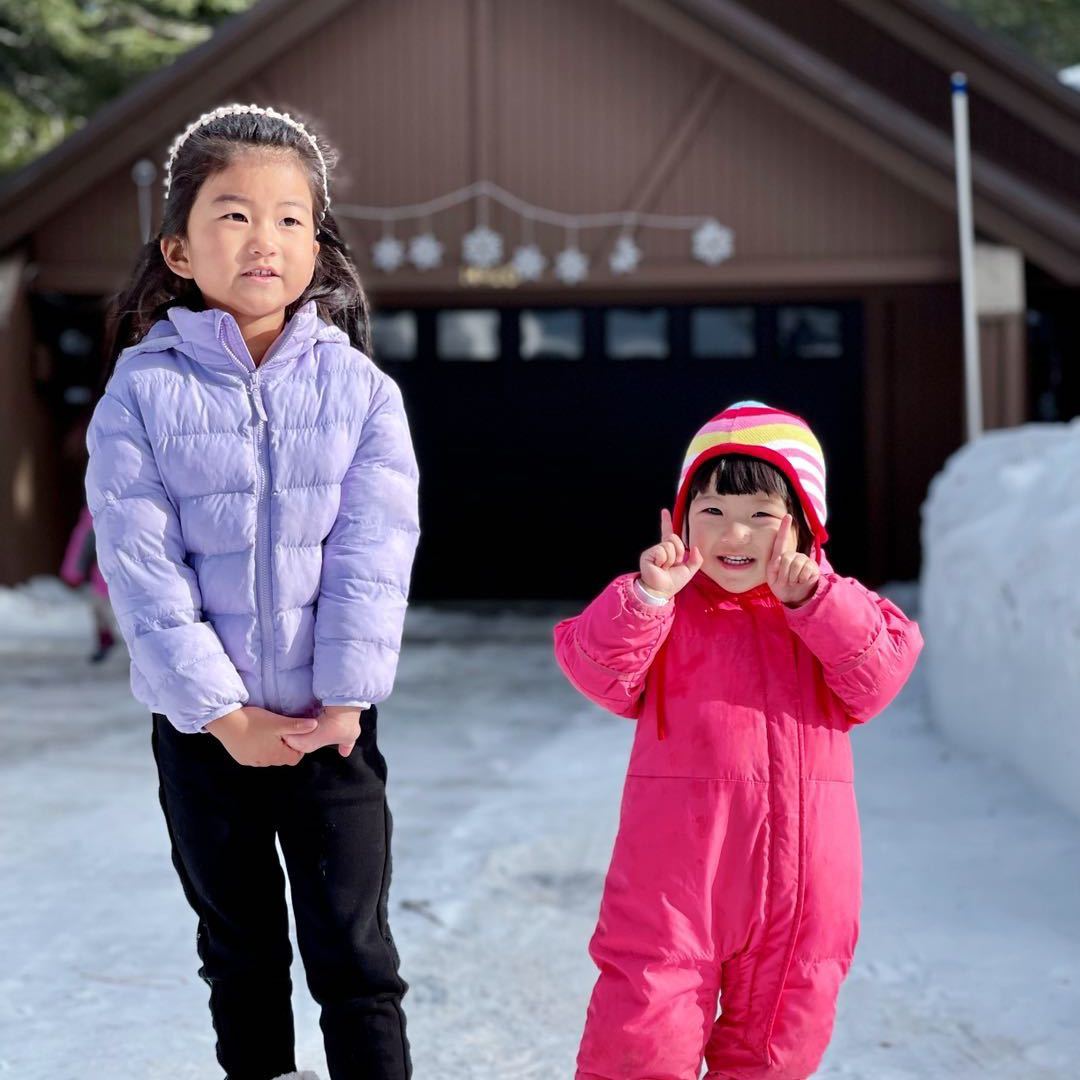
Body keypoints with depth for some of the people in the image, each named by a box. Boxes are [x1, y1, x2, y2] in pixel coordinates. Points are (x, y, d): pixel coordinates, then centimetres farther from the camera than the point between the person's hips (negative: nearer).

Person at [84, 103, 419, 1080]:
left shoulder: (359, 387, -4)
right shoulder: (143, 392, -7)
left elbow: (373, 556, -8)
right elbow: (141, 567, -11)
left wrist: (343, 698, -14)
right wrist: (219, 710, -14)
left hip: (331, 722, 0)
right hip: (203, 726, 1)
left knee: (355, 953, 2)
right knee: (239, 946, 17)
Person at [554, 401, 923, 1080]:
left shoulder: (831, 609, 8)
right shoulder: (668, 609, 3)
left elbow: (879, 674, -8)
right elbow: (597, 669, -11)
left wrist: (812, 600, -16)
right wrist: (647, 597, -25)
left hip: (801, 870, 3)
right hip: (677, 869, -2)